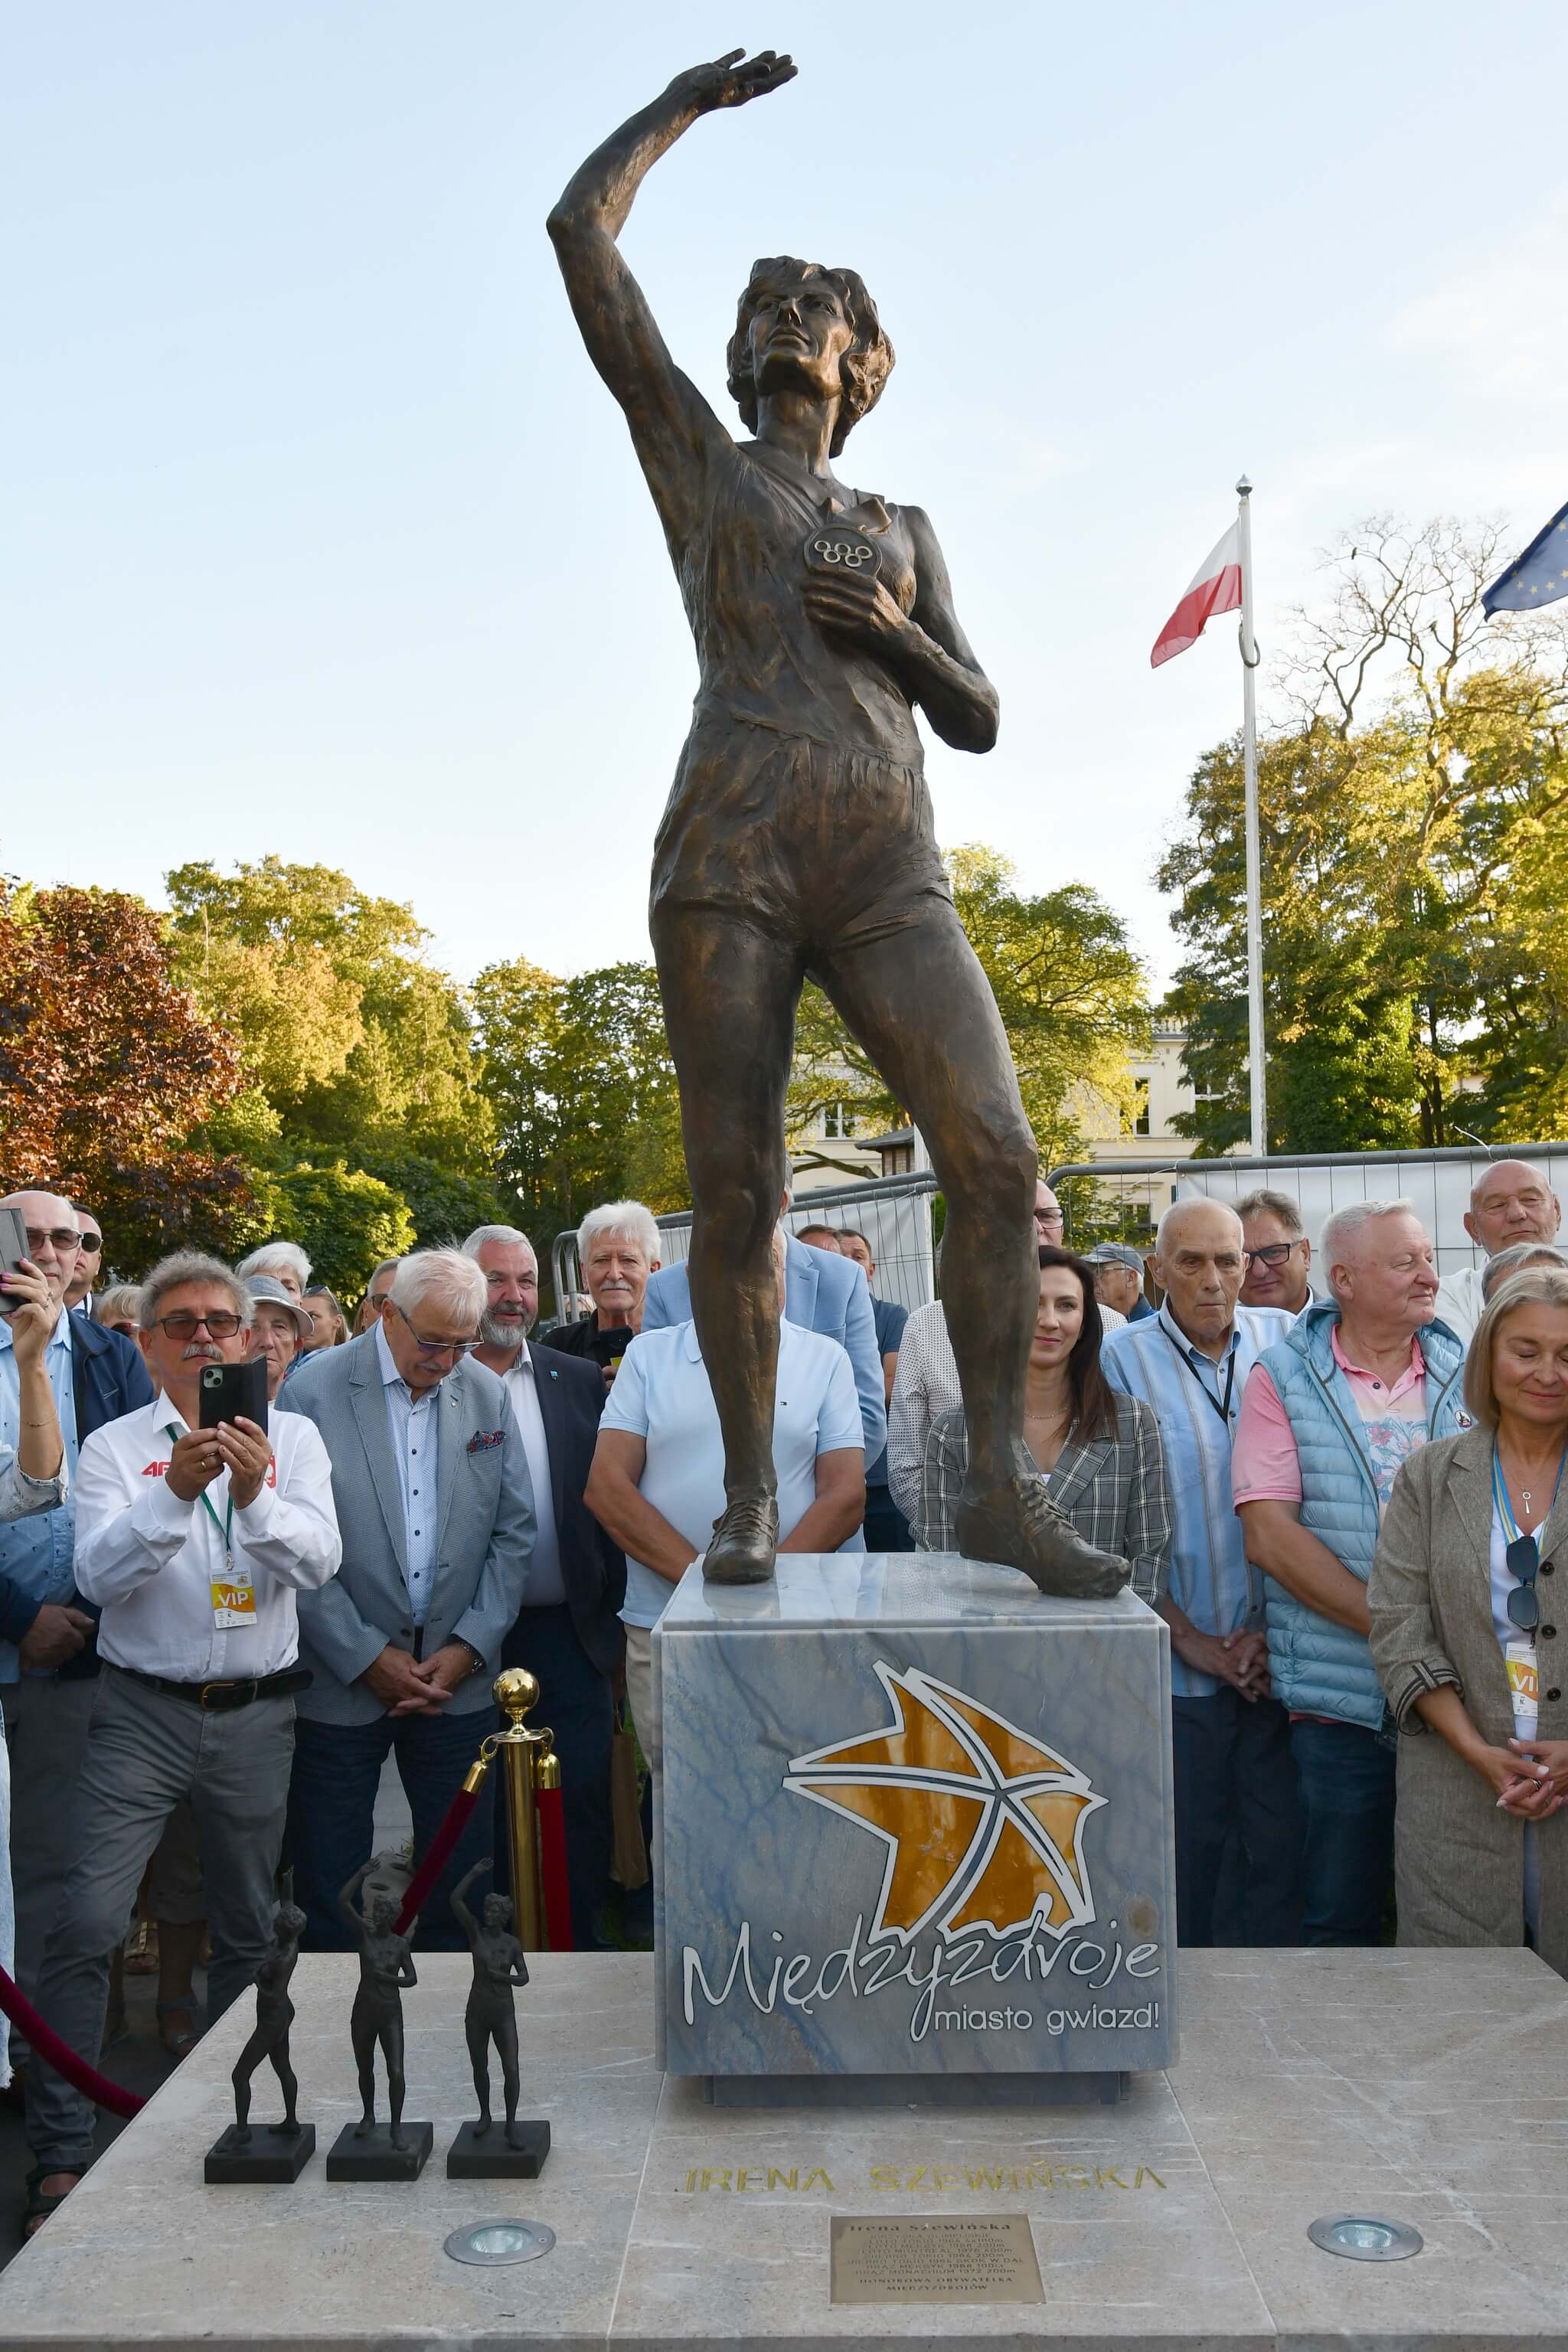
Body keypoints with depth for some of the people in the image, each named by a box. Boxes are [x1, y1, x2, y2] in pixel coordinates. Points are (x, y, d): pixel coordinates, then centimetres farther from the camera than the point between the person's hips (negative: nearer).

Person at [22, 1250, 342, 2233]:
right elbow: (102, 1576, -13)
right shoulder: (114, 1448, 0)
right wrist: (174, 1492, -29)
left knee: (250, 1932, 13)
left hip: (257, 1716, 2)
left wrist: (255, 1492, -28)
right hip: (144, 1713, -1)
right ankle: (62, 2153, 7)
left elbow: (319, 1563, -10)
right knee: (88, 1925, -8)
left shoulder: (292, 1439, 3)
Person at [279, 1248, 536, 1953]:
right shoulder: (314, 1389, -7)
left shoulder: (488, 1395, 3)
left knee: (460, 1878, 11)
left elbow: (513, 1531, 6)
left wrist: (470, 1646, -3)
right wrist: (366, 1657, -11)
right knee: (331, 1884, 8)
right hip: (343, 1680, -2)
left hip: (458, 1677, 3)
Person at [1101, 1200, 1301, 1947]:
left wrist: (1278, 1627, -5)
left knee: (1281, 1843, 8)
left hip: (1281, 1656, 2)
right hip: (1179, 1663, -1)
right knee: (1185, 1851, 8)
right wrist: (1190, 1639, -7)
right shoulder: (1123, 1360, -3)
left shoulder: (1286, 1344, 3)